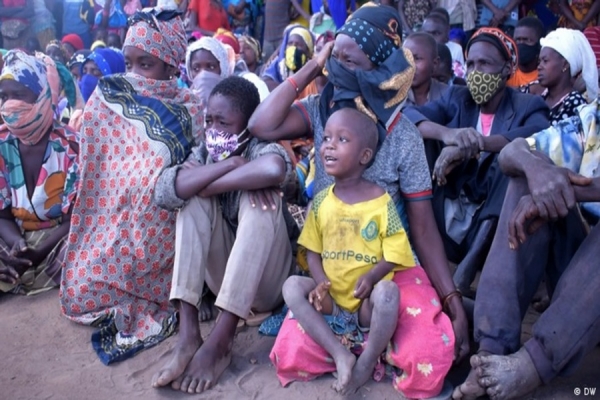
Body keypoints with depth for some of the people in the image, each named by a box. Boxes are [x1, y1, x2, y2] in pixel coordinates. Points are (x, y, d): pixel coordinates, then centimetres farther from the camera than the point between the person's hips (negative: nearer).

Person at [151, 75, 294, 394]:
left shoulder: (262, 148, -12)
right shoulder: (205, 152, 1)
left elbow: (274, 169, -41)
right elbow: (165, 192, -19)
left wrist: (206, 184, -26)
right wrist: (232, 164, -23)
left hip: (266, 283, -4)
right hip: (225, 279, 5)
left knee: (259, 199, -29)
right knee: (194, 199, -15)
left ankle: (220, 342, -31)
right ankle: (188, 333, -24)